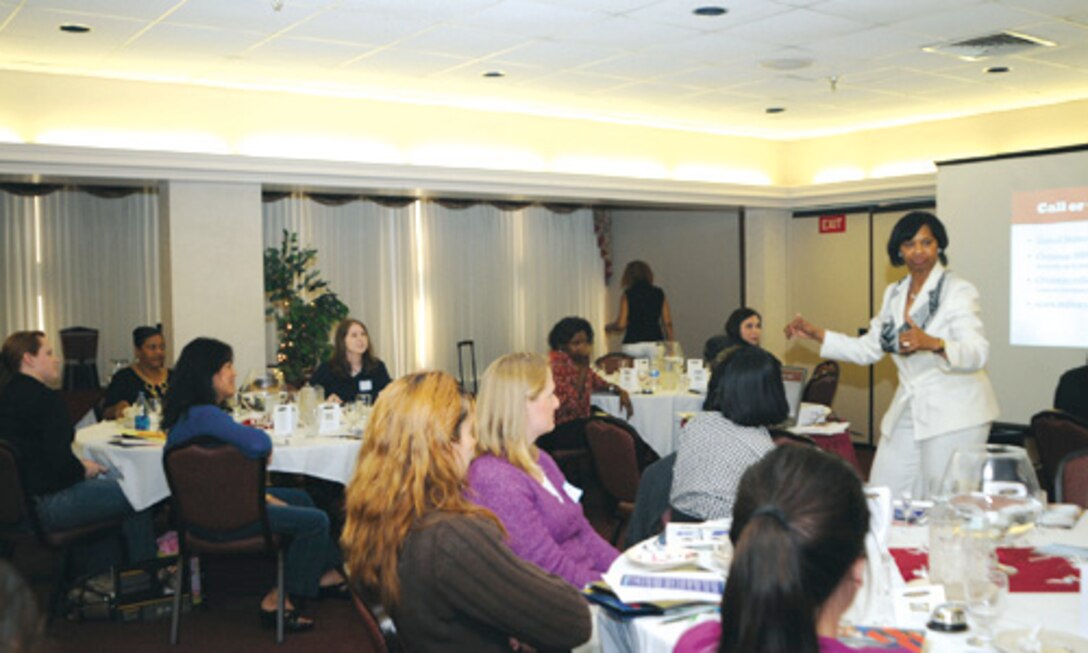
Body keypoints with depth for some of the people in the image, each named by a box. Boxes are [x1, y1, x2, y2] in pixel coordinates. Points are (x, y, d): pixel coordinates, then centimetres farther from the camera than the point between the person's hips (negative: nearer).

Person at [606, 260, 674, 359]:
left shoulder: (628, 295, 0)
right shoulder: (659, 294, 8)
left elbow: (621, 325, -3)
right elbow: (667, 323, 5)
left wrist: (609, 327, 17)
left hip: (632, 344, -2)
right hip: (655, 341, 2)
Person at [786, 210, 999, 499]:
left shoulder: (958, 291, -10)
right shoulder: (894, 294, 11)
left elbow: (977, 353, -22)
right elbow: (868, 349, 17)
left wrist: (932, 344, -41)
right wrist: (816, 334, 11)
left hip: (954, 416, -6)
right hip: (907, 412, 6)